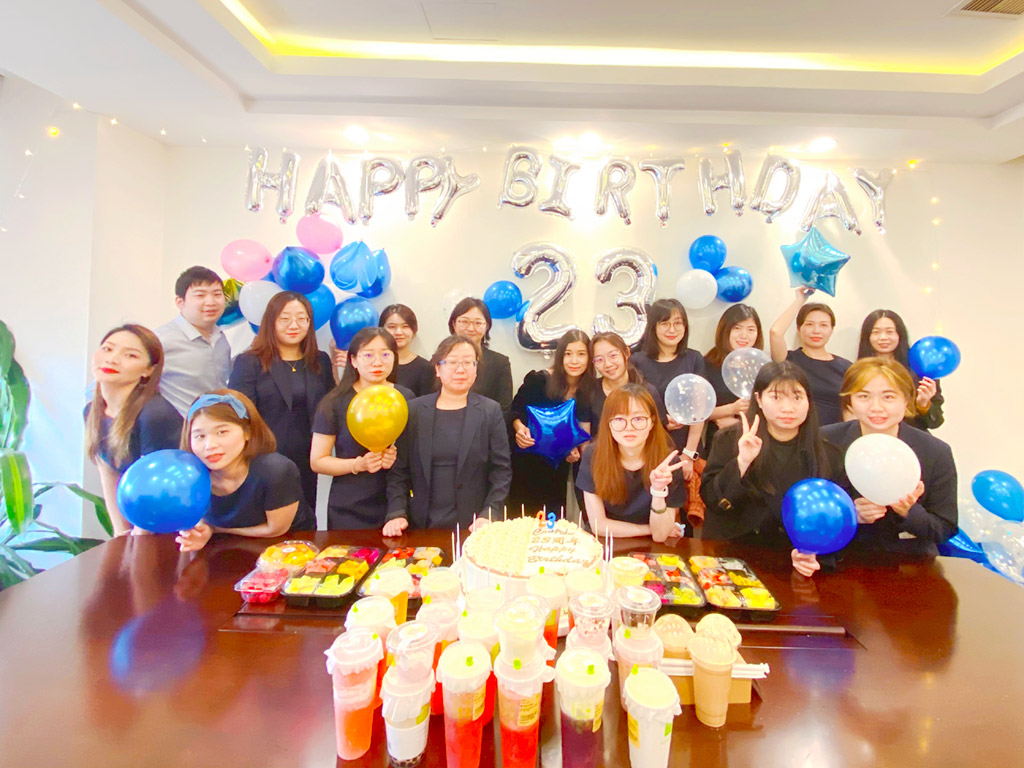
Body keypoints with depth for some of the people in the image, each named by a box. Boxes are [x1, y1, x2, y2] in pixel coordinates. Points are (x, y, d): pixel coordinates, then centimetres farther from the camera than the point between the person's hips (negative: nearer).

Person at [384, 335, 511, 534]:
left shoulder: (491, 411, 1)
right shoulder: (414, 410, 4)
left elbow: (502, 471, -1)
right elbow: (399, 470, 4)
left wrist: (487, 516, -11)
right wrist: (396, 514, -6)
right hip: (422, 526, 1)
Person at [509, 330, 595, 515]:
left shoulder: (588, 392, -4)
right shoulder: (538, 380, -16)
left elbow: (584, 429, 5)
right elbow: (514, 411, -7)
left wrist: (577, 450, -12)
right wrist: (519, 427, -26)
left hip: (558, 469, 4)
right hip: (527, 463, -3)